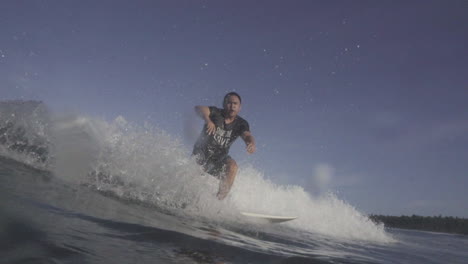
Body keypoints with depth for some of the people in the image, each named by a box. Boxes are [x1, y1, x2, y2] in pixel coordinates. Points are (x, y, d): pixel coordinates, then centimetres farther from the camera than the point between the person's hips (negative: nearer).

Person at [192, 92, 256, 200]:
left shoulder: (241, 124, -5)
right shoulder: (216, 113, -10)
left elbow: (247, 135, -23)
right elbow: (199, 108, -27)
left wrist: (251, 143, -48)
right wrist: (208, 120, -49)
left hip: (219, 159, 2)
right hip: (201, 153, -2)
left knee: (232, 166, -27)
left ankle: (219, 198, -23)